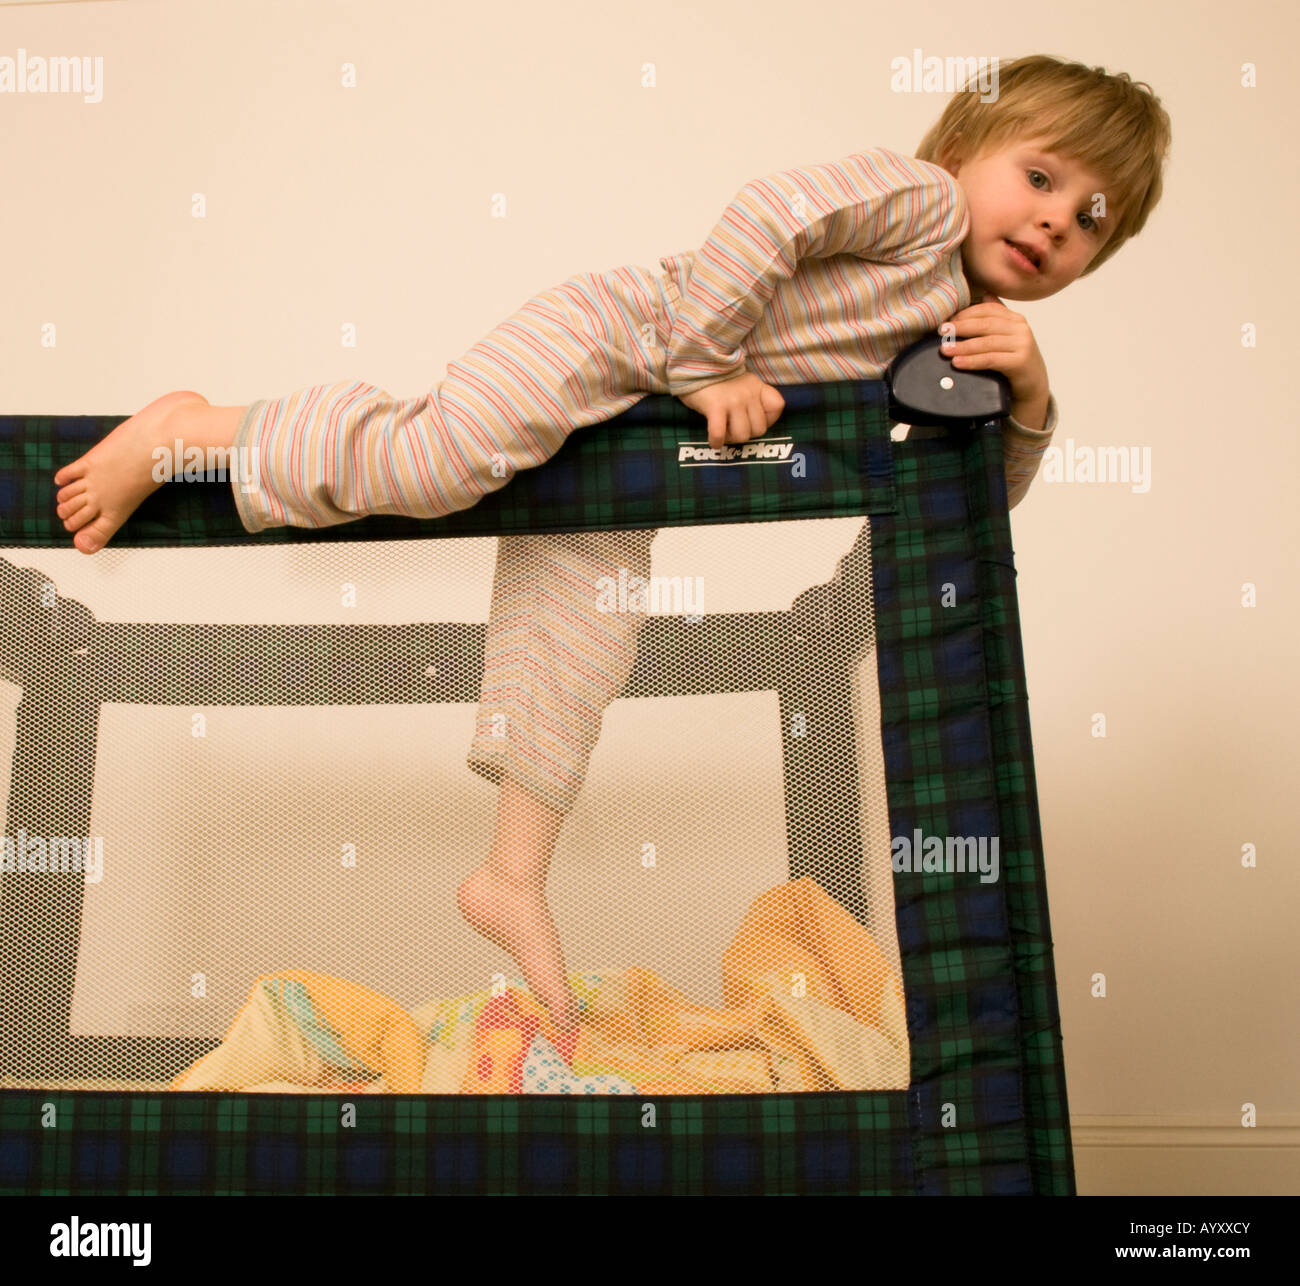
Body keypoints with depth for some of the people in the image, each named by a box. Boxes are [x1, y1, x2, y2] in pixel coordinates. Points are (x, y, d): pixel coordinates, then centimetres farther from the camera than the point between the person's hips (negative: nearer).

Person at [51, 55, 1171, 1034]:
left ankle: (514, 876, 3)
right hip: (605, 337, -8)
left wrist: (1029, 392, 1)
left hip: (628, 442, 8)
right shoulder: (914, 193, -6)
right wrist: (709, 369, -20)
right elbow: (763, 214, -20)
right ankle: (194, 430, -7)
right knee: (430, 462, -29)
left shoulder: (949, 329, 19)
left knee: (584, 644, -1)